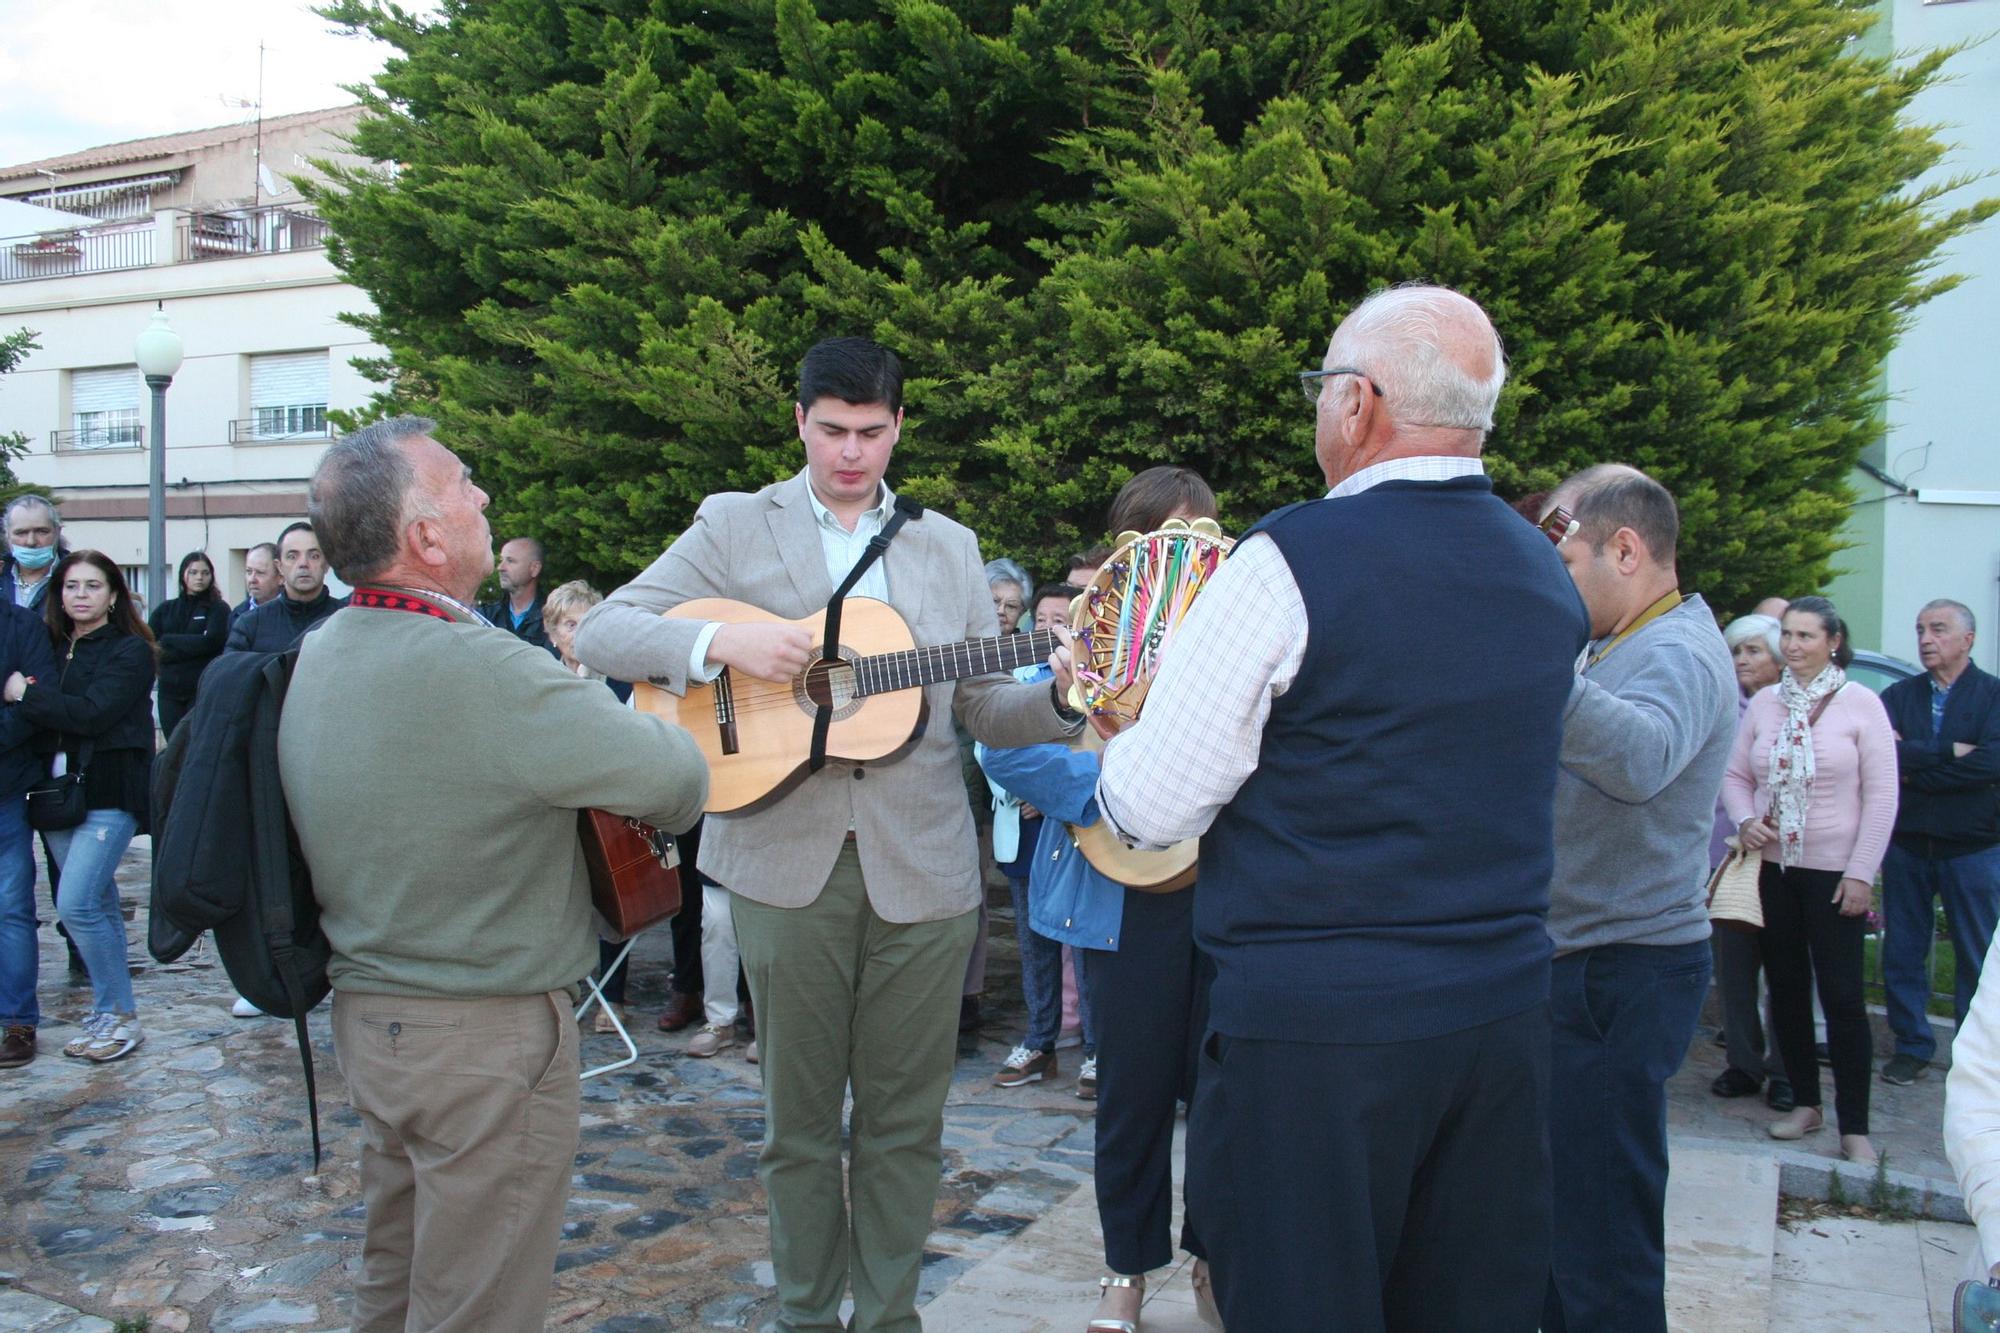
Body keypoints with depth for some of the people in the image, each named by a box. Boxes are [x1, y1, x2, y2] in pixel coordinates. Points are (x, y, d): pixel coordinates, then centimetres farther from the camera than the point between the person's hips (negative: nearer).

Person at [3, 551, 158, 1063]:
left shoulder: (130, 651, -6)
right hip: (59, 790, 6)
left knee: (77, 904, -13)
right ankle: (107, 1014, 21)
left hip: (109, 794, -6)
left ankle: (119, 1015, -1)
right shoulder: (55, 647, 13)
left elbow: (92, 713, -18)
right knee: (98, 906, 12)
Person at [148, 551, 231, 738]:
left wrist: (167, 640, -3)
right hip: (170, 691, 4)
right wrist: (191, 647, -7)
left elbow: (210, 642, -10)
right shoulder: (165, 610, 14)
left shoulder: (218, 608, 4)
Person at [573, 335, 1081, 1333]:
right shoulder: (733, 525, 6)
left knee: (905, 1118, 8)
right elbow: (601, 633, -1)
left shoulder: (948, 547, 13)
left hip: (921, 865, 2)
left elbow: (985, 709, 11)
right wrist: (722, 642, -17)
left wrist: (1059, 694, -9)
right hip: (786, 860, -1)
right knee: (798, 1115, 10)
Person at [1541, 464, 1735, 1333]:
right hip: (1582, 964, 10)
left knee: (1601, 1241, -2)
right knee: (1560, 1221, 21)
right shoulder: (1623, 648, 16)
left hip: (1622, 975, -10)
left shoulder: (1676, 653, -17)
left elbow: (1638, 760, -38)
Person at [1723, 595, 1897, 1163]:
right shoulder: (1764, 702, 5)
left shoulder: (1860, 704, -4)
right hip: (1772, 867, 4)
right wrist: (1745, 820, -7)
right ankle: (1805, 1103, 23)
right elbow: (1735, 775, 13)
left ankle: (1854, 1126, 5)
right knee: (1786, 988, 10)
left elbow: (1882, 796, -5)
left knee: (1842, 997, -2)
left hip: (1834, 872, -4)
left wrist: (1861, 873, -9)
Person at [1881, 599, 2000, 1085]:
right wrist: (1951, 753, -14)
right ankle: (1912, 1046, 21)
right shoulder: (1898, 695, 7)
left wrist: (1917, 767, -13)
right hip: (1906, 844, 3)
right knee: (1903, 952, 9)